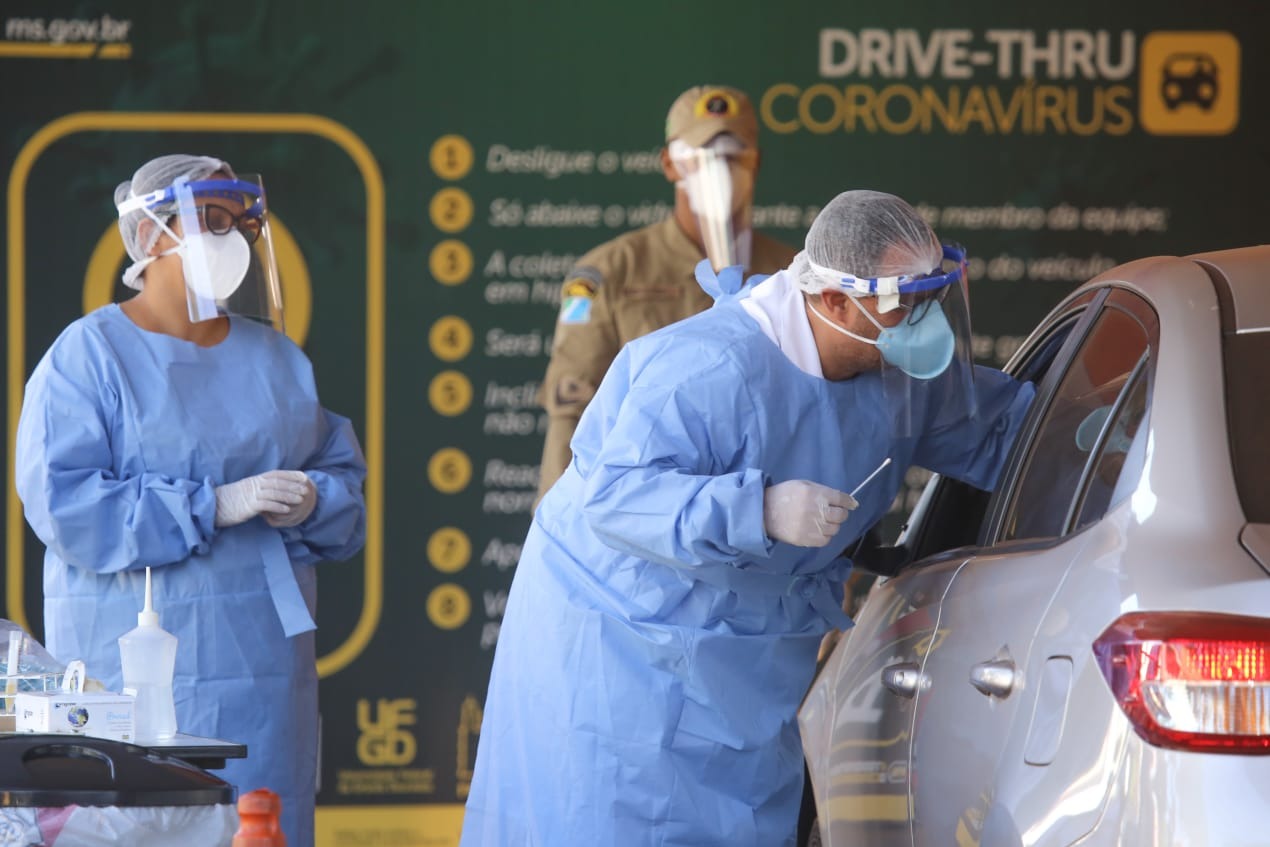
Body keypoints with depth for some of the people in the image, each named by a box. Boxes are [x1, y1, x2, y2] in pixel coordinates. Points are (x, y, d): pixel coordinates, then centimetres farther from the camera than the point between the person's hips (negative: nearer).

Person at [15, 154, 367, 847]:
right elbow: (62, 504, -14)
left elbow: (345, 475, 17)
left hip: (263, 658, 5)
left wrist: (311, 501, -9)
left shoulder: (276, 359, 17)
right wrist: (214, 506, -18)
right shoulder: (89, 356, -2)